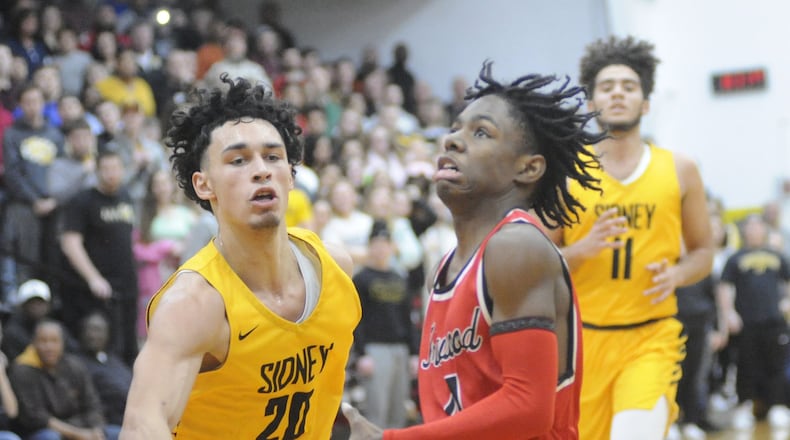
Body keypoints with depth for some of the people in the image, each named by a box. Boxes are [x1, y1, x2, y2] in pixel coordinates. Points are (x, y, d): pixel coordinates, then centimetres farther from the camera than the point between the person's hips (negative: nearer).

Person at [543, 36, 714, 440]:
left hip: (652, 338, -1)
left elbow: (703, 252, 12)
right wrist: (582, 250, -17)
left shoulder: (679, 171, 3)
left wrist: (678, 274, -9)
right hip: (584, 336, 1)